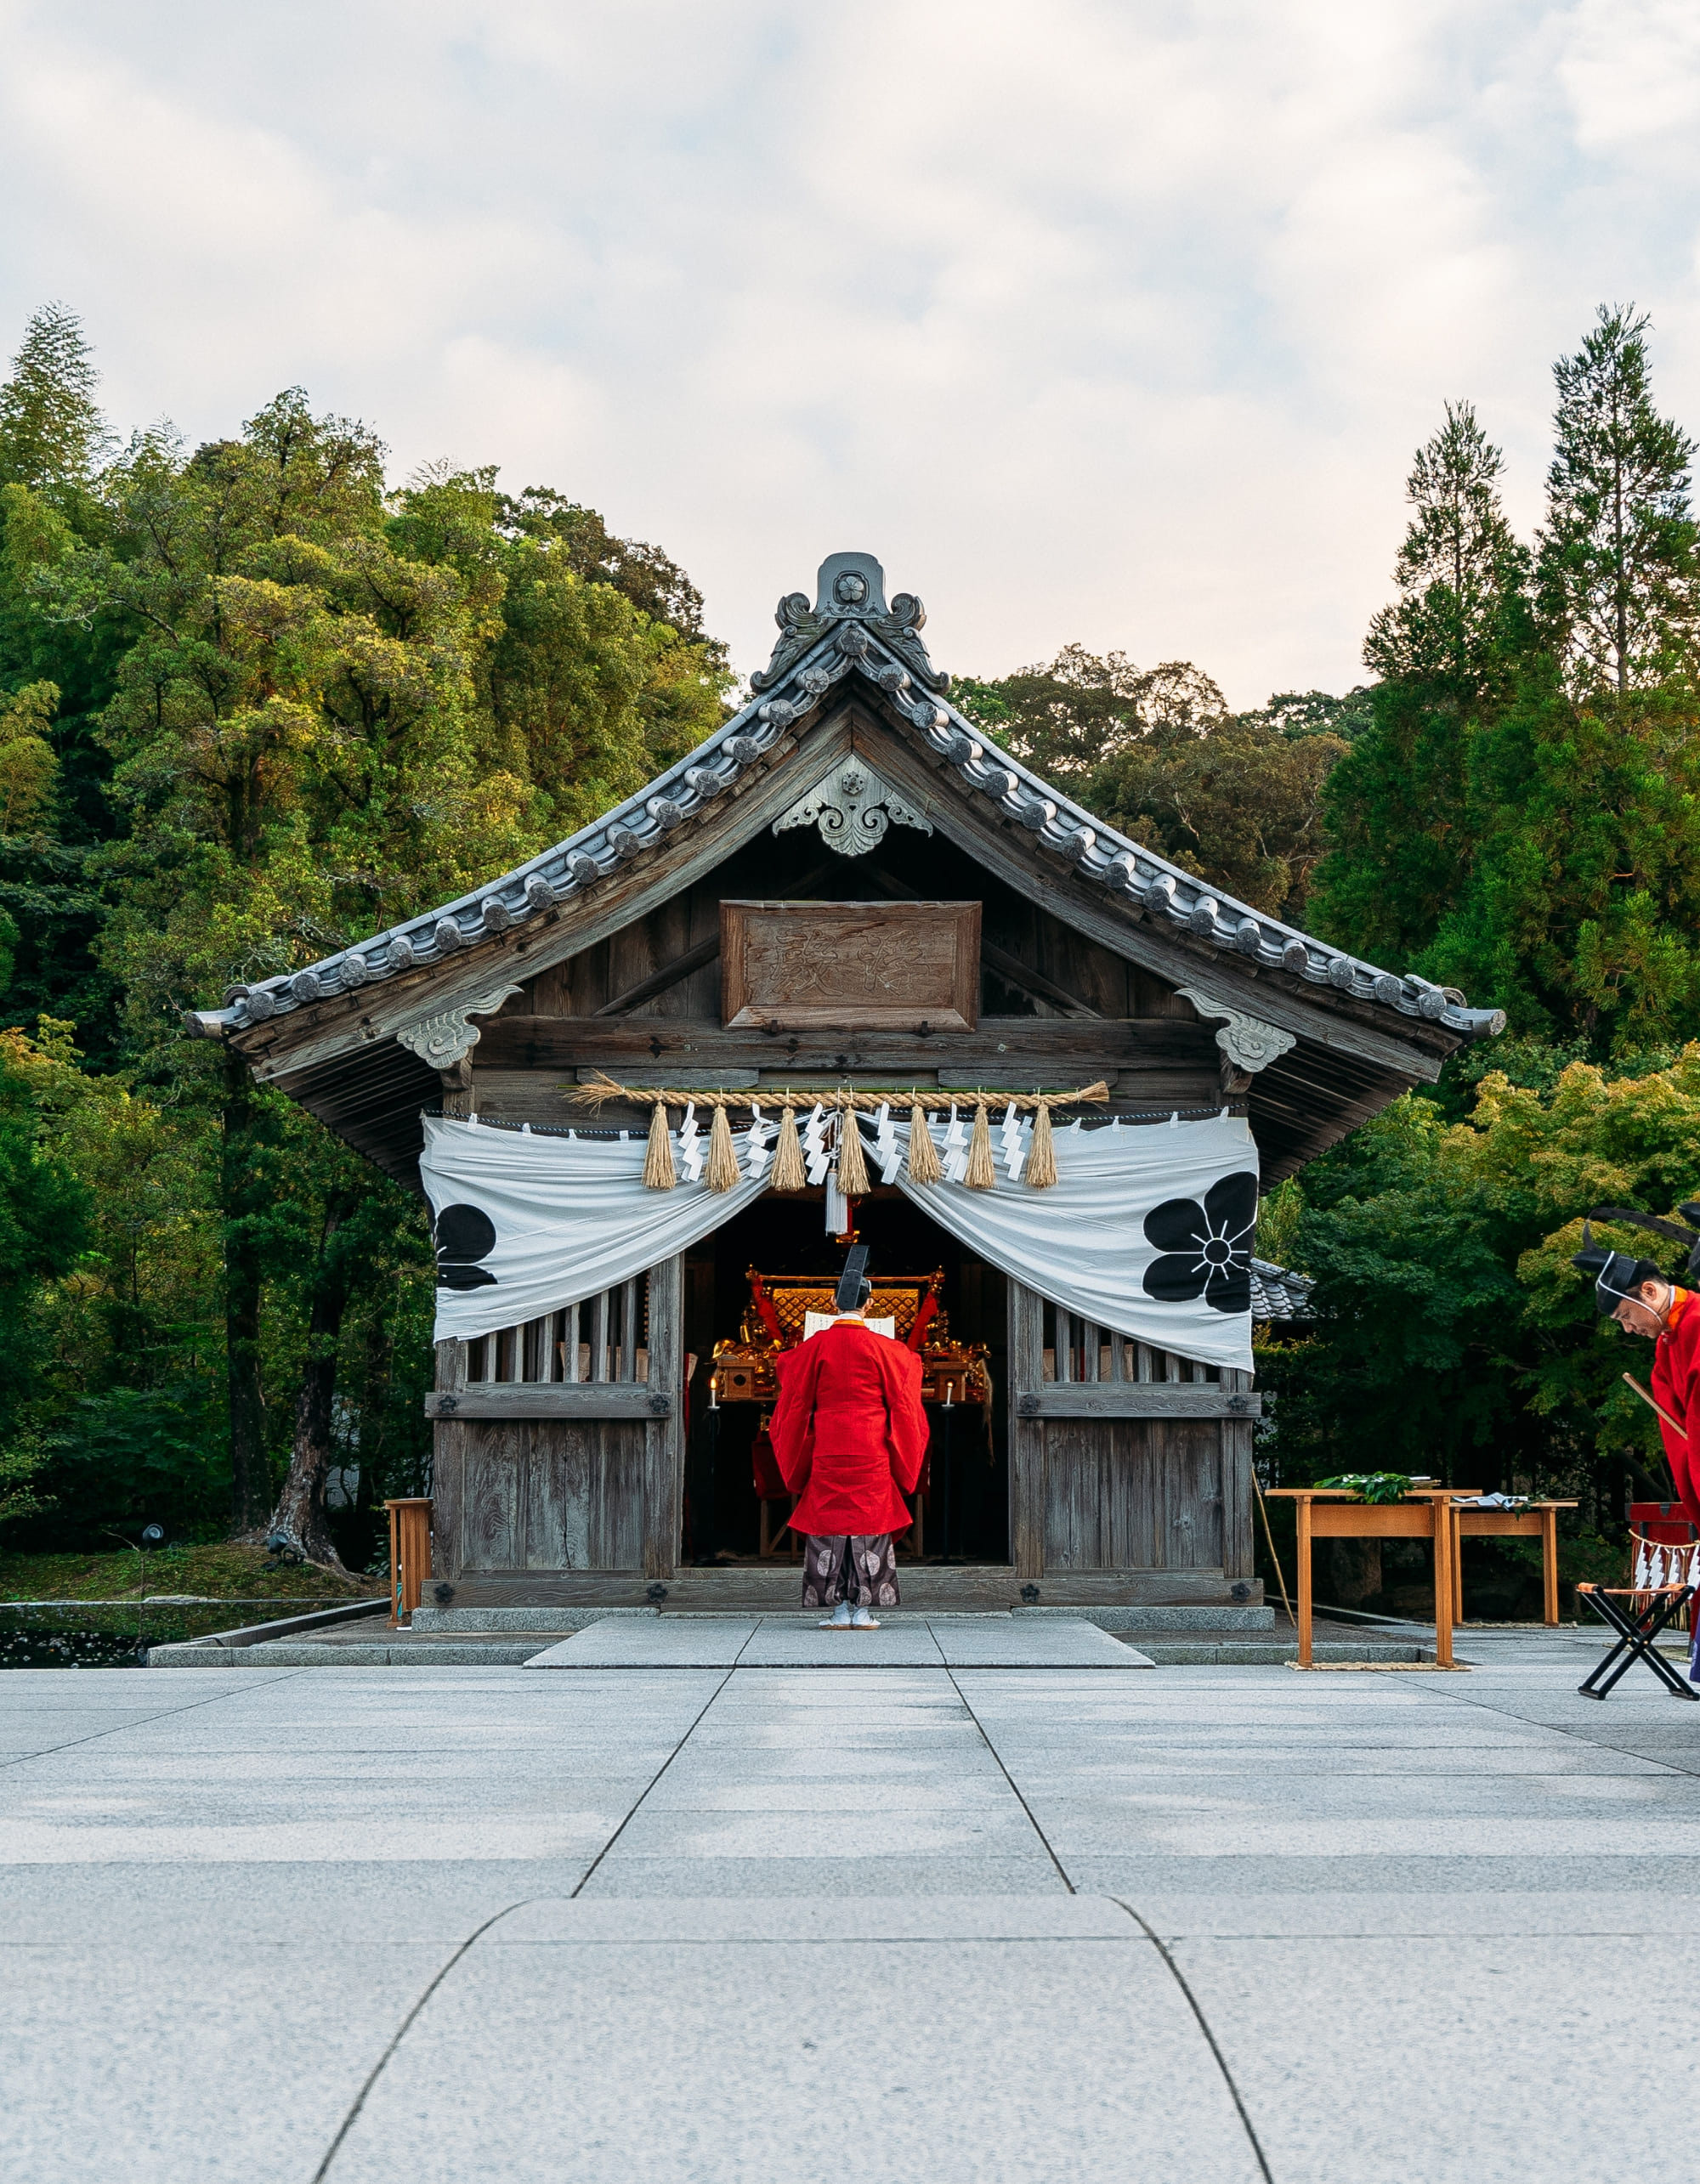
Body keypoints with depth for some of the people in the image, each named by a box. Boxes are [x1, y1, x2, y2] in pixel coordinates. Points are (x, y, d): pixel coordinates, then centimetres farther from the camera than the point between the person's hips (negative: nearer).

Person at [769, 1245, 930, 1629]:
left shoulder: (815, 1347, -1)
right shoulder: (884, 1349, -3)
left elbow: (797, 1404, 5)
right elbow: (902, 1404, 3)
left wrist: (797, 1461, 18)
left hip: (827, 1453, 1)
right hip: (871, 1453, -1)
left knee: (830, 1523, 5)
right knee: (870, 1520, 3)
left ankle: (839, 1609, 3)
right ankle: (863, 1609, 1)